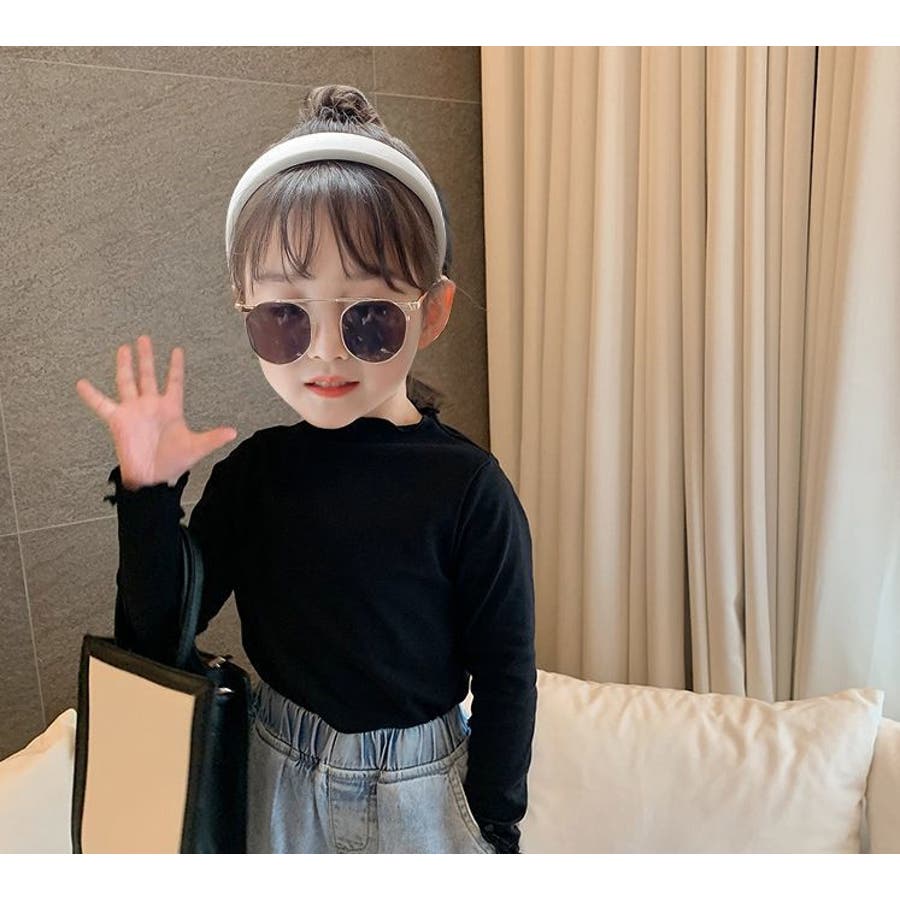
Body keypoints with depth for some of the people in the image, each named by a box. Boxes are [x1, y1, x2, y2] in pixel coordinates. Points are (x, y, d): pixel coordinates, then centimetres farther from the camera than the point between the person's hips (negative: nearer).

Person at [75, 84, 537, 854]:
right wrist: (148, 491, -18)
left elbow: (505, 675, -12)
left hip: (418, 793, -2)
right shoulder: (253, 470, -10)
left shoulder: (468, 488, -21)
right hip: (274, 782, 3)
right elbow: (156, 637, -6)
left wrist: (496, 831, -6)